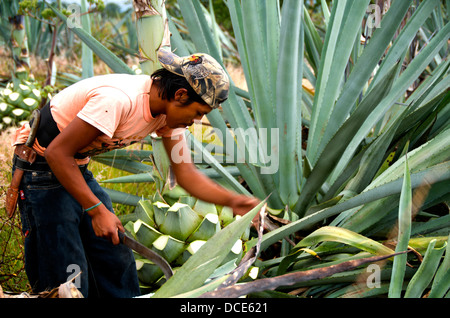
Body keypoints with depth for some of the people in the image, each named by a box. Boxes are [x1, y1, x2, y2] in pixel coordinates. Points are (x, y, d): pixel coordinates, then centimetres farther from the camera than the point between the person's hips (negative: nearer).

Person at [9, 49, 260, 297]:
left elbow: (187, 174, -2)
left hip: (77, 168, 8)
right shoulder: (119, 99, -33)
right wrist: (97, 210, -28)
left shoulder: (170, 111, -6)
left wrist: (233, 201, -16)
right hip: (42, 168, -8)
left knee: (117, 260, 7)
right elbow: (57, 153, -29)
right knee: (67, 276, -9)